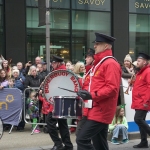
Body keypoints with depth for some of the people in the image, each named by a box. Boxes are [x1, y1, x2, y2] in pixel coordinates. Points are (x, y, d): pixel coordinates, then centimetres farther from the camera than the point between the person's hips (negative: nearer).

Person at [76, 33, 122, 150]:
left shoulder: (111, 64, -13)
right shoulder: (99, 63, 18)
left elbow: (112, 88, -23)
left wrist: (92, 95, -28)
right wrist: (86, 91, 8)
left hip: (101, 111, -10)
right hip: (97, 109, 10)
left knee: (82, 139, -14)